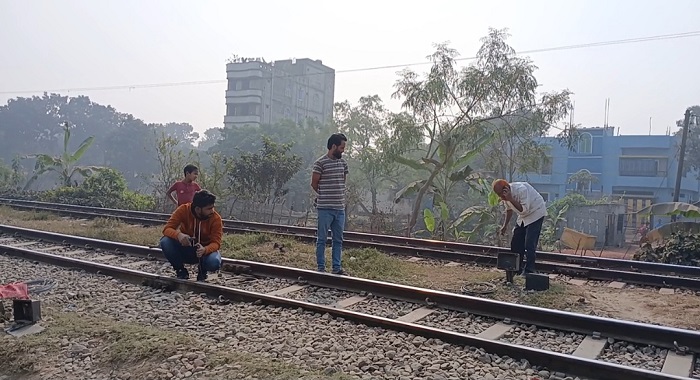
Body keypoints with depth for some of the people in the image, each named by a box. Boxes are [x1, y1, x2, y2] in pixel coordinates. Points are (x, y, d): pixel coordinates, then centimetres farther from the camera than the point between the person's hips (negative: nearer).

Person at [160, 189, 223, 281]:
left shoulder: (216, 218, -20)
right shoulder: (183, 210, -18)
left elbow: (216, 242, -20)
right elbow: (167, 229, -22)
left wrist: (204, 250, -44)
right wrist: (178, 235, -46)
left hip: (205, 249, -1)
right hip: (185, 247, 1)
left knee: (214, 263, -35)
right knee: (165, 242, -28)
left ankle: (202, 272, 4)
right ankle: (181, 271, -4)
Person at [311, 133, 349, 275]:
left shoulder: (343, 162, 10)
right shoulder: (320, 163, -10)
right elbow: (314, 184, -3)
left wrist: (339, 196, 12)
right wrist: (325, 195, 9)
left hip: (340, 208, 6)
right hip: (325, 208, -6)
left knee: (338, 240, 11)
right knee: (322, 239, 3)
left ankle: (337, 267, 20)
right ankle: (321, 268, 11)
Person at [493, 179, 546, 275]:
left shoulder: (521, 189, -33)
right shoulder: (505, 194, -8)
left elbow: (524, 209, -36)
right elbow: (509, 209, 10)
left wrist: (510, 199, -42)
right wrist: (505, 225, 10)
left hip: (536, 212, -8)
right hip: (523, 217, 8)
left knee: (529, 243, -16)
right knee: (516, 242, 6)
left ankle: (529, 270, -9)